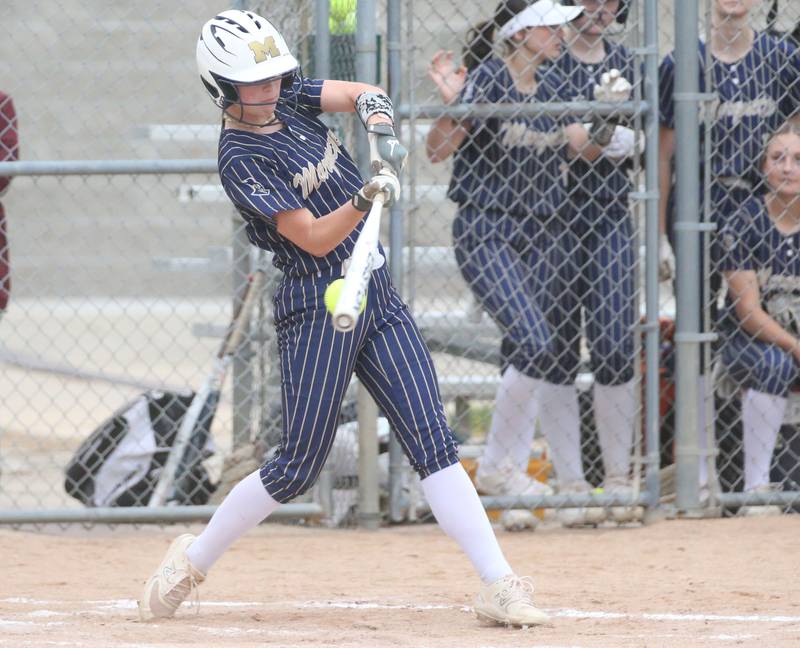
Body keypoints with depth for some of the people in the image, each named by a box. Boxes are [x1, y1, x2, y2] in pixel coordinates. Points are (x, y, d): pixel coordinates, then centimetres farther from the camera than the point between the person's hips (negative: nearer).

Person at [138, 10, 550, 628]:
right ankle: (193, 561, 19)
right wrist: (365, 200, -35)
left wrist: (379, 126, -22)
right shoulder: (241, 159, -15)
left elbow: (363, 94, -1)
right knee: (297, 466, -2)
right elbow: (314, 238, -19)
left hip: (376, 294, 6)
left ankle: (500, 585, -8)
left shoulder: (290, 96, 6)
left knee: (432, 440, -2)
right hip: (319, 308, -6)